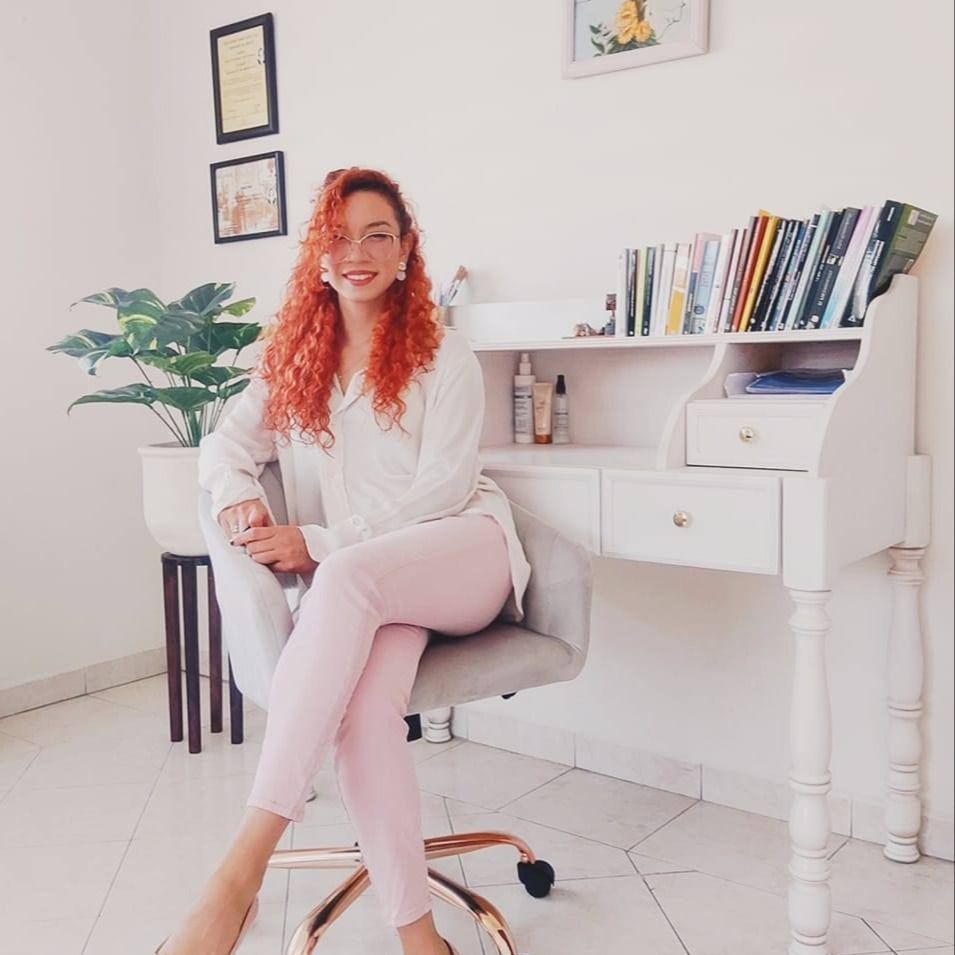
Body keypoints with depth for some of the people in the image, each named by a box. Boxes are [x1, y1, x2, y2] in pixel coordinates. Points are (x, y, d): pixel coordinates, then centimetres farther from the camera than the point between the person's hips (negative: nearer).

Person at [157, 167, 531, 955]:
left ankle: (244, 868, -40)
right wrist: (237, 496, -12)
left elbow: (443, 488, -7)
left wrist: (318, 545, -16)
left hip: (462, 553, -2)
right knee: (365, 702, -33)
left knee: (348, 576, -37)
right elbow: (226, 442, 14)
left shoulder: (444, 354, 3)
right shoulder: (297, 358, 17)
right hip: (364, 584, 3)